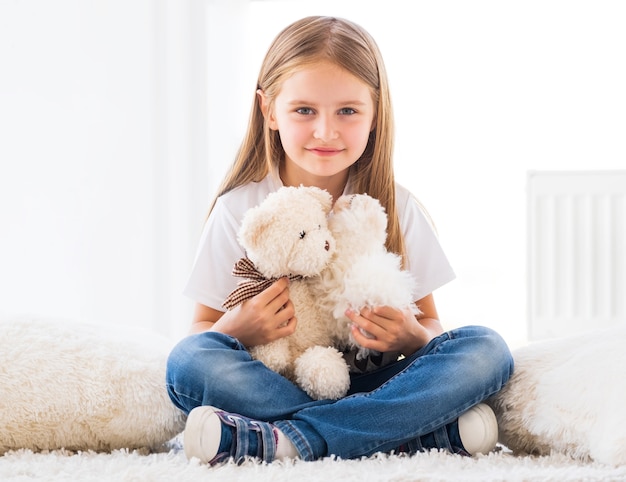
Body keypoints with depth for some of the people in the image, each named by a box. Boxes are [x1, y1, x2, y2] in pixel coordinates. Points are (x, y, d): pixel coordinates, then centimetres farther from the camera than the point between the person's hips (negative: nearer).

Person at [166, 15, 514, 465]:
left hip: (371, 385, 1)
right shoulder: (240, 209, 0)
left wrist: (412, 337, -17)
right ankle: (429, 430, -31)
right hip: (271, 383, -1)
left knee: (485, 350, -23)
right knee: (189, 360, -31)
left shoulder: (395, 208, 3)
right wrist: (236, 330, -20)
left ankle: (280, 440, -34)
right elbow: (203, 331, 3)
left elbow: (429, 323, 7)